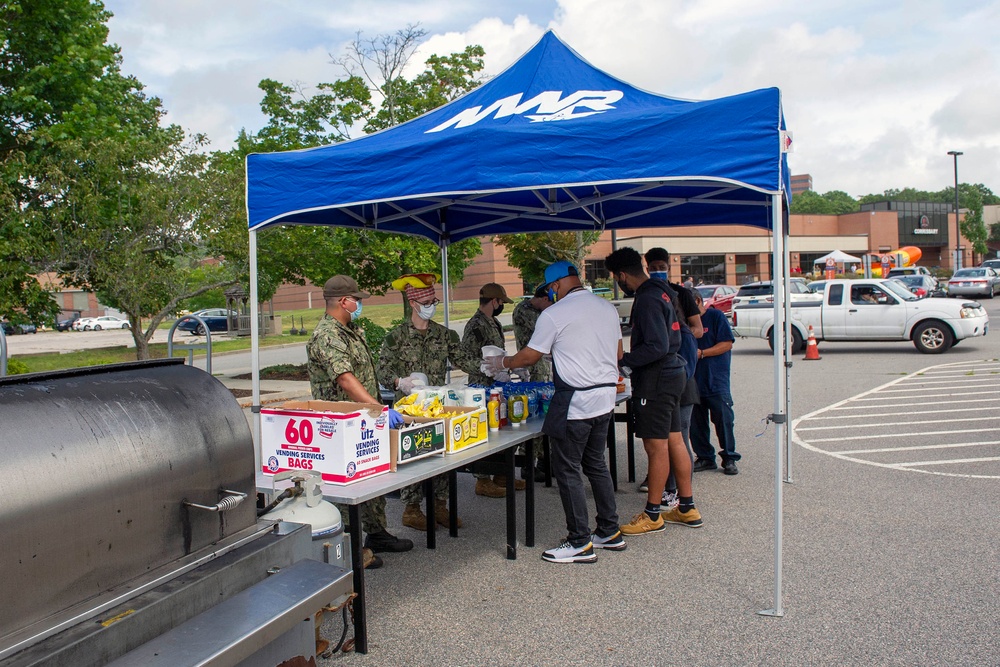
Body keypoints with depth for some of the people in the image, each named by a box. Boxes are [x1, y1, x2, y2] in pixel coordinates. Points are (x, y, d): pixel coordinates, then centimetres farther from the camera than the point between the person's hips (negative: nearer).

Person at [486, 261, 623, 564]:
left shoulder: (554, 314, -12)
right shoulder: (607, 308, 9)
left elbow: (530, 356, -4)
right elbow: (618, 352, 16)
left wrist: (502, 363, 14)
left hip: (575, 402, -8)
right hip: (606, 396, 8)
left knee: (567, 470, 2)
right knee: (596, 464, 19)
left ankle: (580, 543, 8)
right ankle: (610, 532, 27)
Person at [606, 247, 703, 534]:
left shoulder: (647, 300, -18)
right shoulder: (660, 292, 13)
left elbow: (657, 347, -25)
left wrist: (622, 359, -18)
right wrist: (627, 358, 19)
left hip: (656, 381, -10)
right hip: (671, 374, 10)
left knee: (656, 446, -1)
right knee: (674, 441, 15)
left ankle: (652, 514, 9)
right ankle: (686, 508, 24)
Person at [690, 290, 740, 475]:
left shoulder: (715, 316, -3)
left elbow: (727, 343, -9)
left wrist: (702, 353, -16)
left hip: (716, 380, -5)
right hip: (693, 381, 5)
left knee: (723, 419, -3)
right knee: (696, 422, 7)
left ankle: (729, 459, 8)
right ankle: (705, 457, 18)